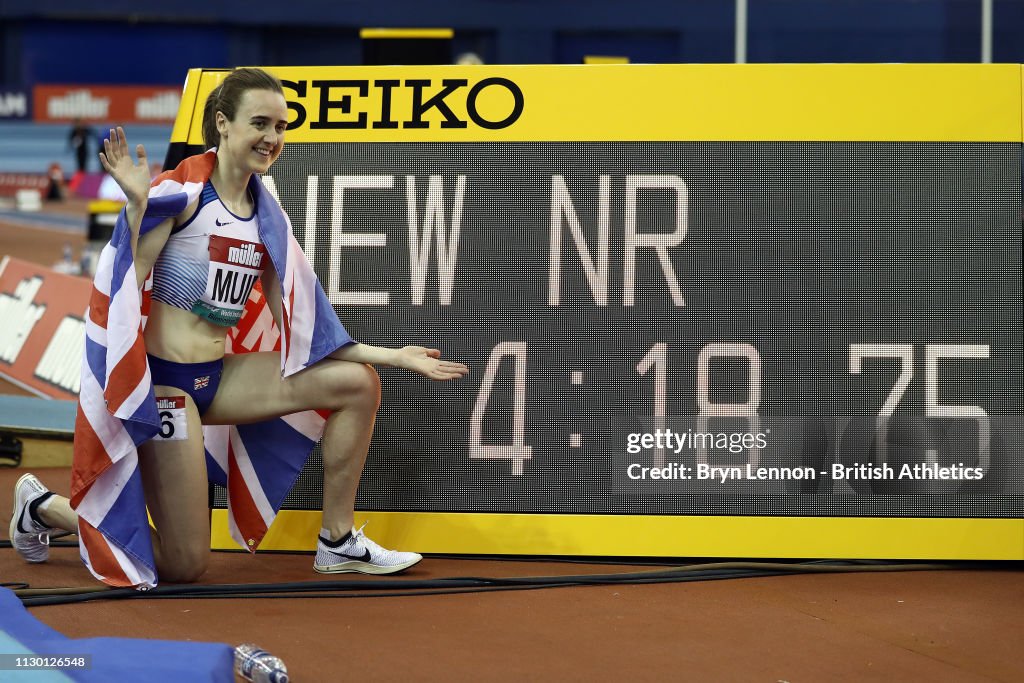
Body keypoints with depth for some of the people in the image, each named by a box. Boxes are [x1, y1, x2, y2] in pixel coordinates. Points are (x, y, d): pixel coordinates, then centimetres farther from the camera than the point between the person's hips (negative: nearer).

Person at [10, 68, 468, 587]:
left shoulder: (267, 217, 8)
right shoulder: (180, 192, -13)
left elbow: (297, 327, 9)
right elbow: (124, 288, -17)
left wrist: (394, 357, 6)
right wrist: (137, 203, -30)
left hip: (219, 377, 7)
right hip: (164, 379, -7)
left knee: (357, 384, 0)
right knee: (183, 566, -4)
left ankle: (338, 541, 11)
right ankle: (46, 507, 19)